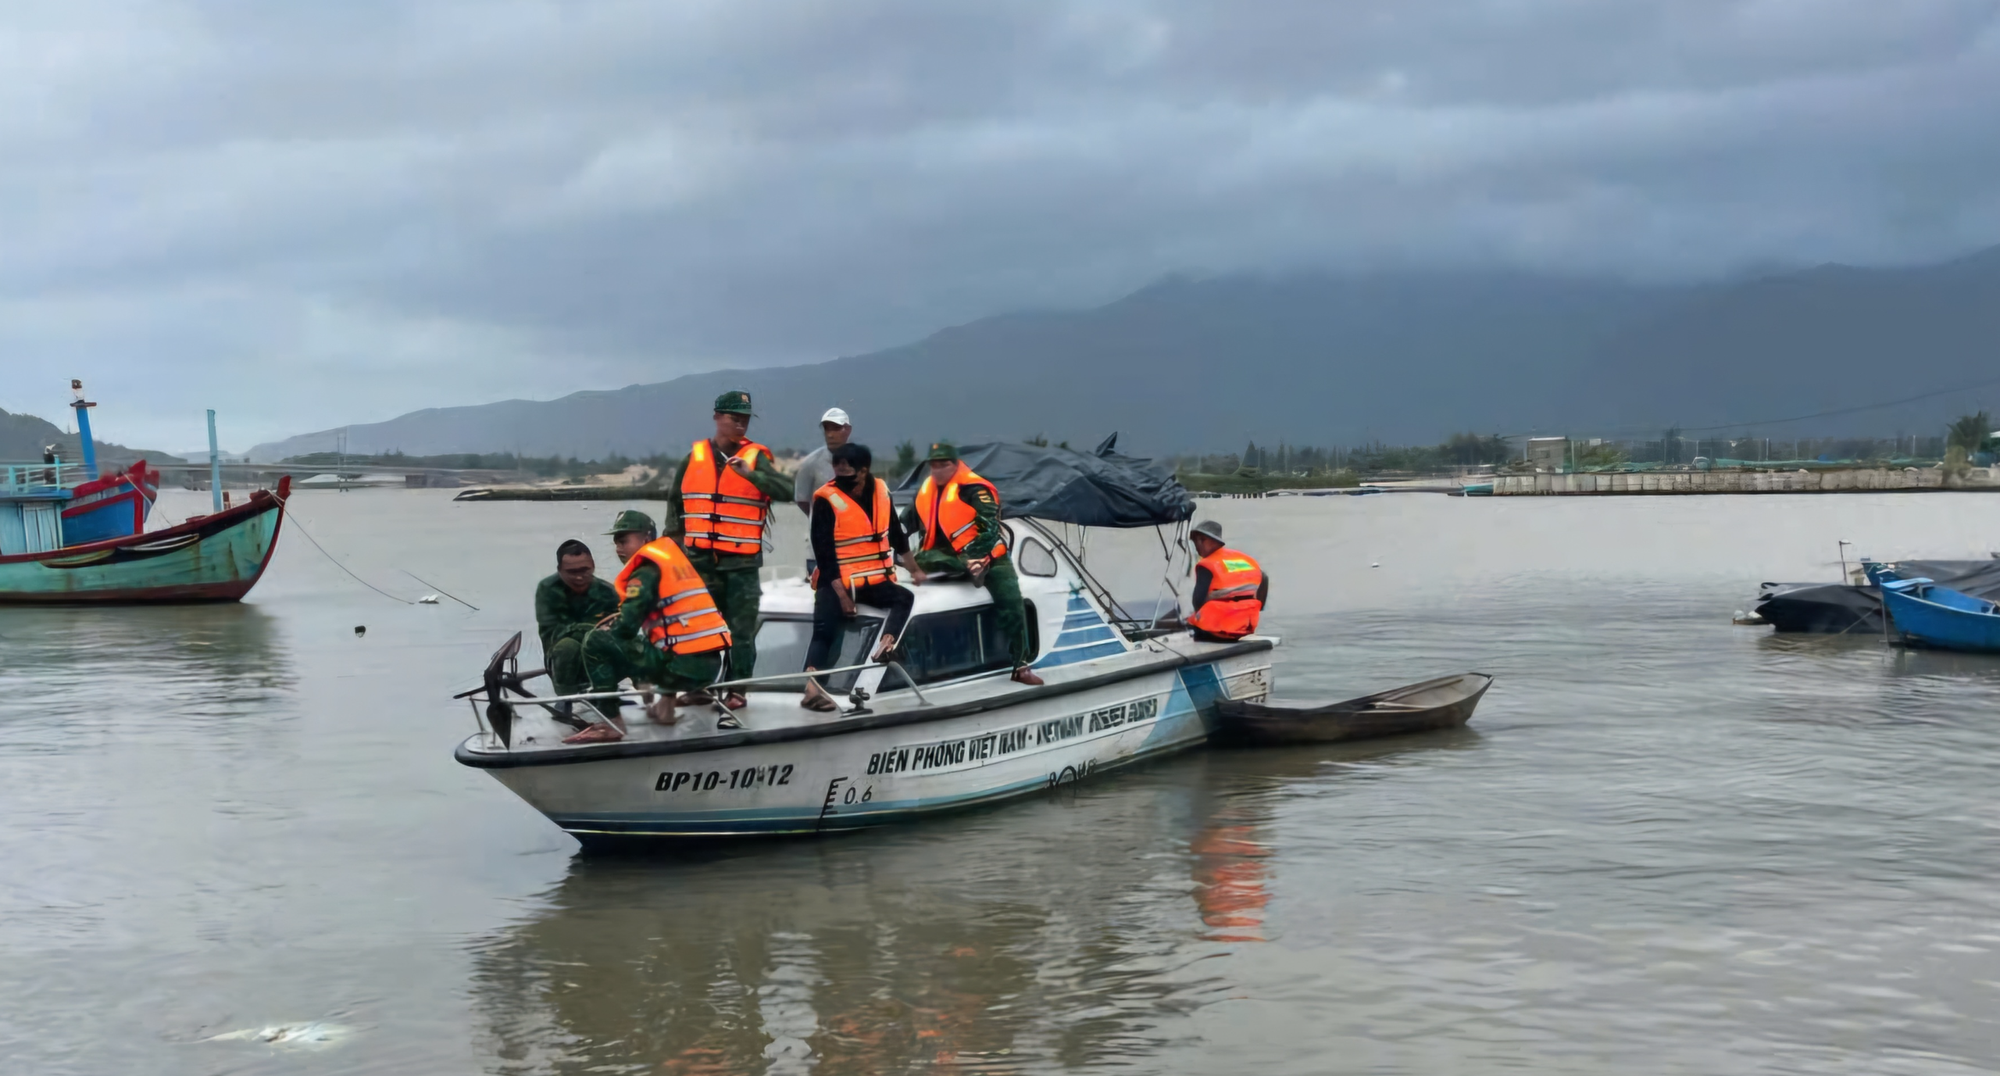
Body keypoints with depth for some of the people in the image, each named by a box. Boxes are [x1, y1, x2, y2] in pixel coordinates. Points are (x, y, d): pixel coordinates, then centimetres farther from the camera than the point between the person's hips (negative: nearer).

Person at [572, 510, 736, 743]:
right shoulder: (673, 558, 20)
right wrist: (623, 617, 20)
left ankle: (612, 722, -10)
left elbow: (626, 627, -10)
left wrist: (607, 628, 12)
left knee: (595, 643, -7)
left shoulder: (646, 572, -5)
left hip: (682, 666, -9)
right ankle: (667, 702, 32)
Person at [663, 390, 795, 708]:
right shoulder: (694, 457, 8)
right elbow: (675, 500, 19)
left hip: (742, 562, -3)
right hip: (700, 559, 3)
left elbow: (786, 491, -15)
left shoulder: (755, 456, -1)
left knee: (741, 628, 0)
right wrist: (674, 536, 14)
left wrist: (750, 474, -26)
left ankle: (738, 689, 7)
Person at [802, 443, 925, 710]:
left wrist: (913, 569, 27)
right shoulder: (826, 499, -12)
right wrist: (841, 593, -19)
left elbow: (895, 533, 20)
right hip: (837, 583, -5)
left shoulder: (880, 491, 4)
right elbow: (824, 552, -14)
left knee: (904, 598, -18)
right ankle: (811, 686, -36)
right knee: (825, 633, -21)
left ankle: (886, 645, -39)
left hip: (874, 580, 5)